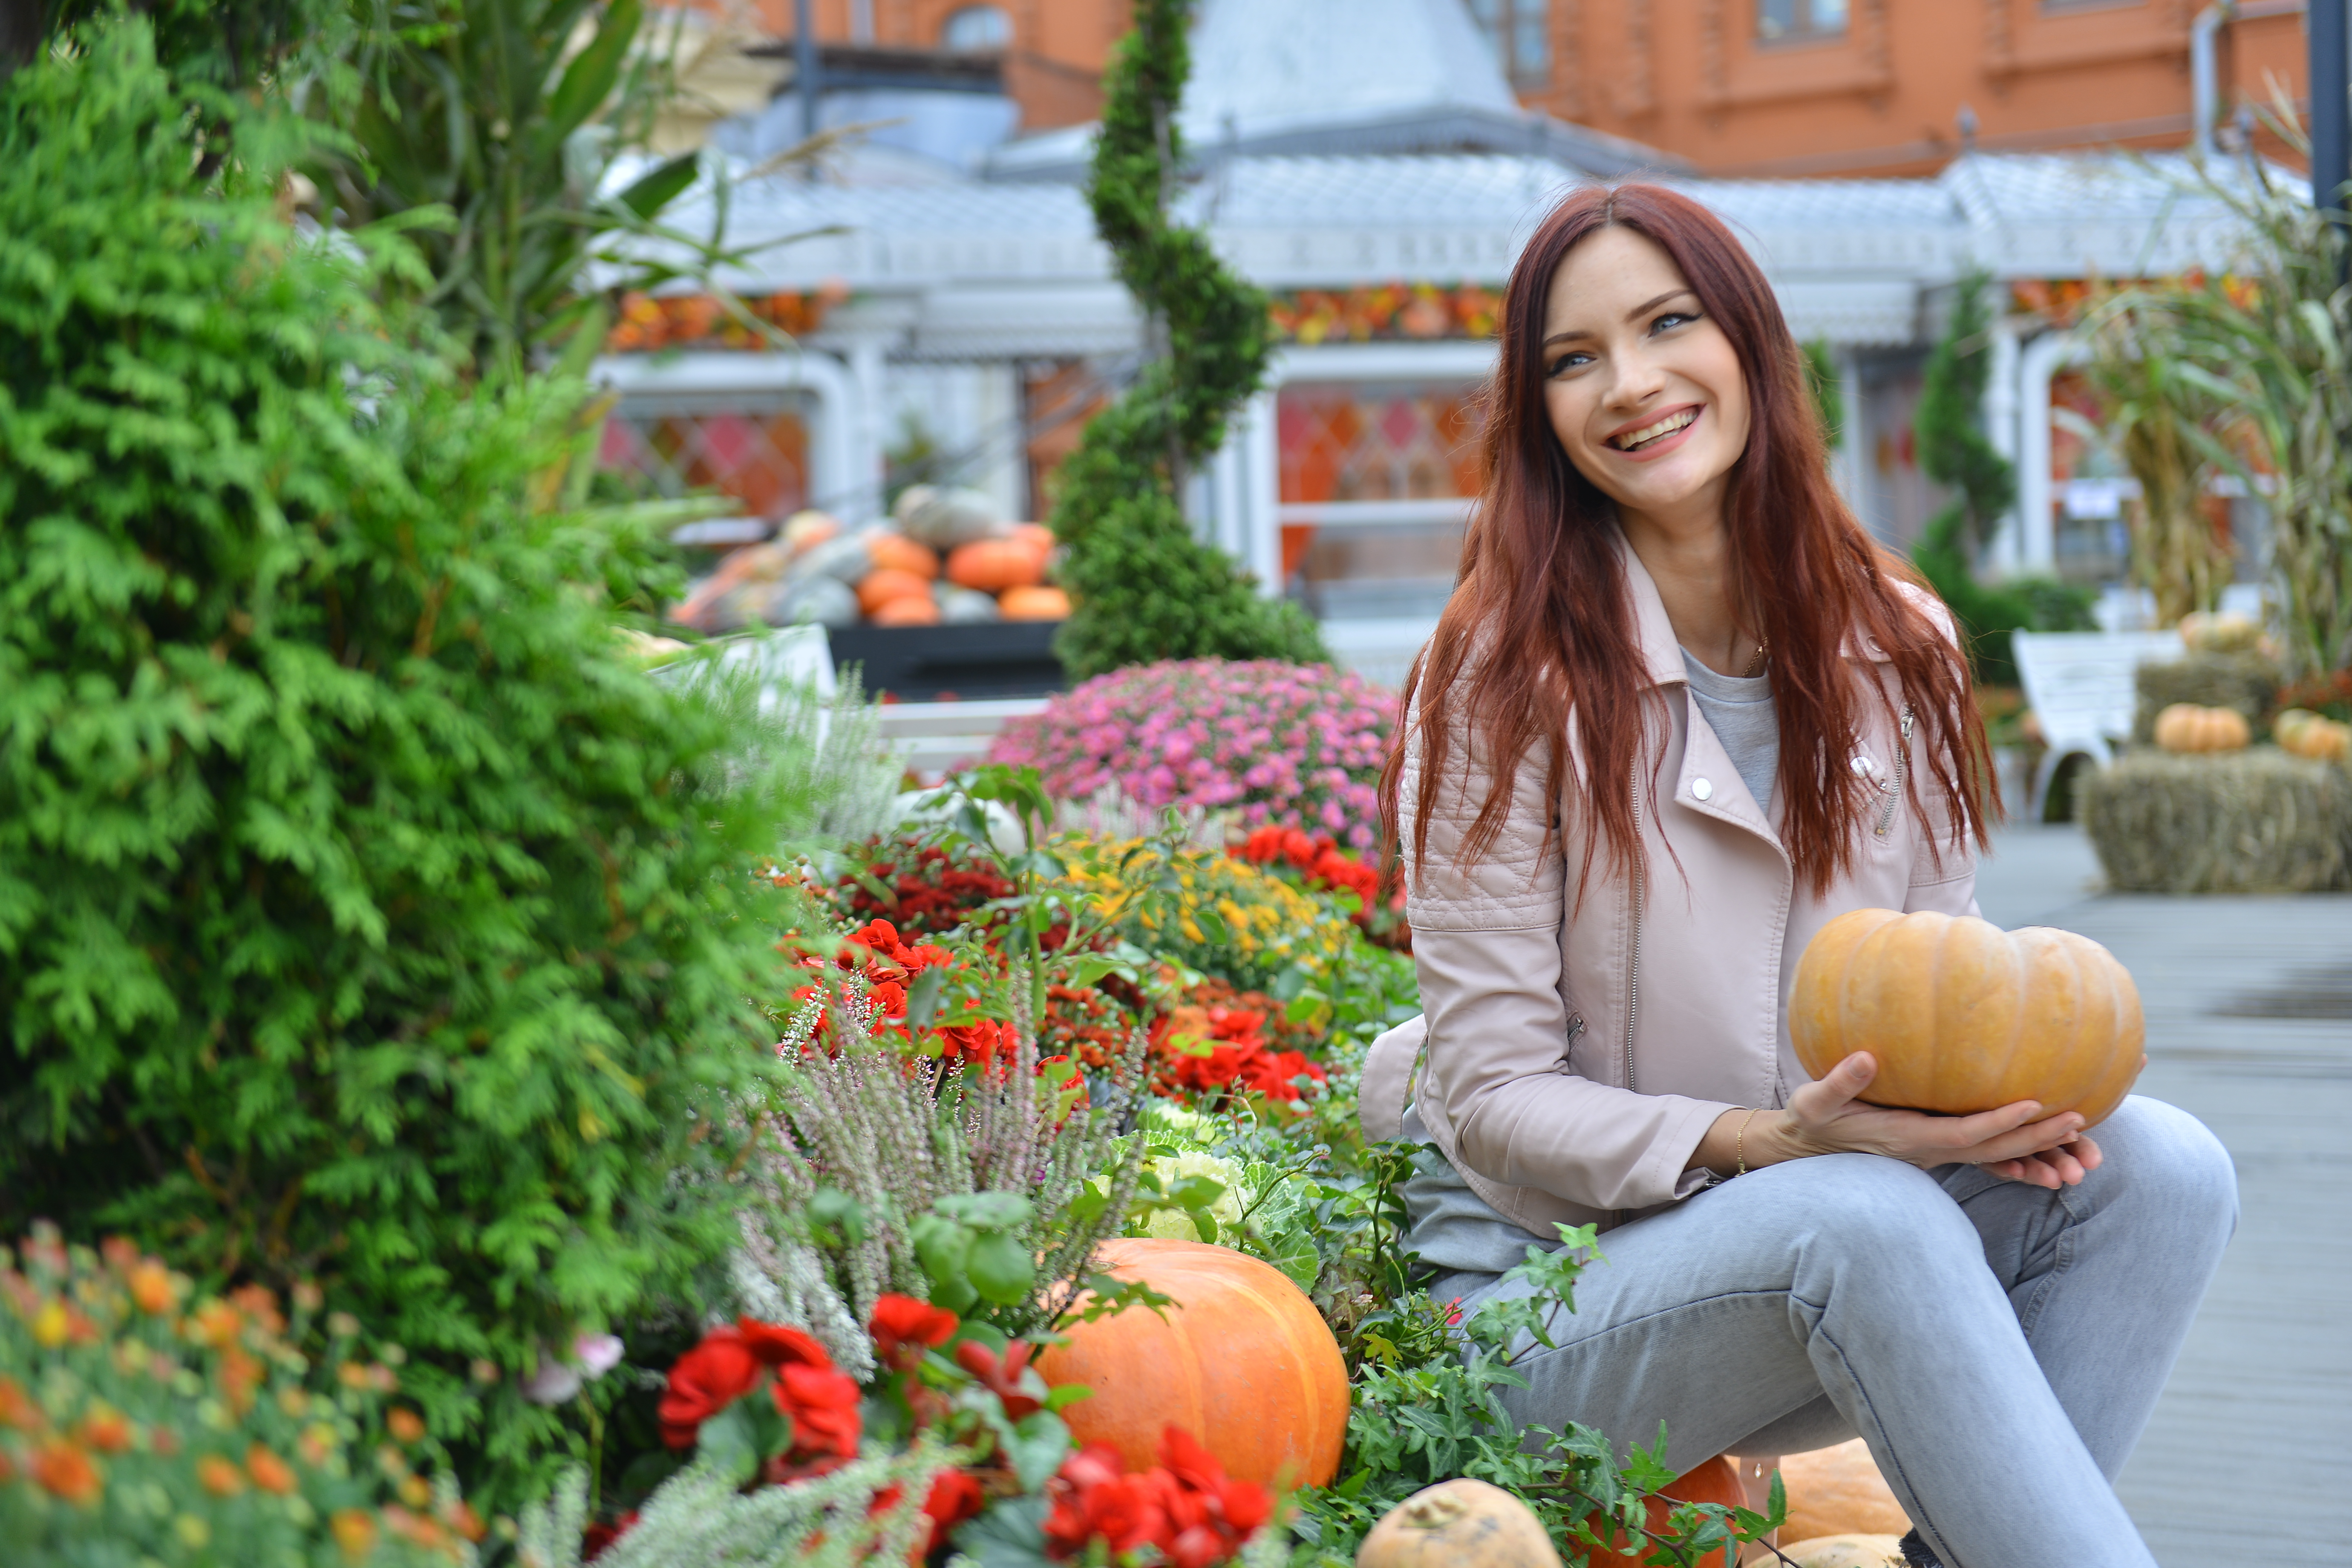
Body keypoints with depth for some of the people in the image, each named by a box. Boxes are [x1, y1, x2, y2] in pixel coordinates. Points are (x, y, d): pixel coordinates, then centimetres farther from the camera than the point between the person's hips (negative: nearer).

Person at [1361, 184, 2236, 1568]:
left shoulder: (1897, 650, 3)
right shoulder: (1507, 682, -11)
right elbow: (1495, 1097, -12)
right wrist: (1763, 1143, -27)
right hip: (1548, 1291, -5)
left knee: (2160, 1169, -19)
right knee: (1869, 1220, -34)